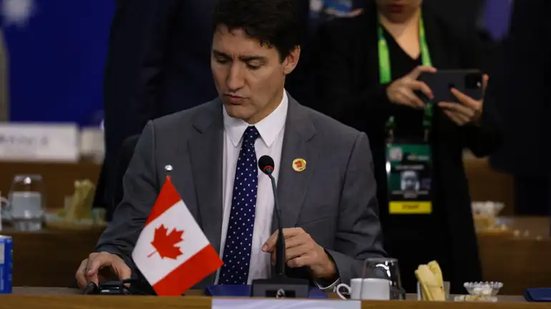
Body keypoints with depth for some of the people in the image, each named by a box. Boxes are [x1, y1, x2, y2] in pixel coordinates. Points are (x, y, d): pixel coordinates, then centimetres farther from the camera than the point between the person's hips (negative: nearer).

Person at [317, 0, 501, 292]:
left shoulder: (458, 45, 9)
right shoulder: (340, 38, 3)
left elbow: (487, 143, 7)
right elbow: (334, 120, -10)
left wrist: (476, 120, -16)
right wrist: (385, 95, -28)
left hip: (438, 220, 2)